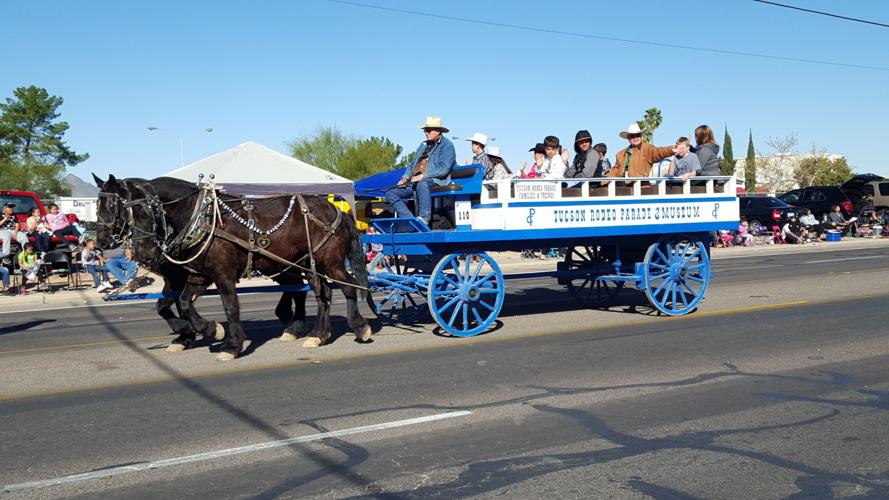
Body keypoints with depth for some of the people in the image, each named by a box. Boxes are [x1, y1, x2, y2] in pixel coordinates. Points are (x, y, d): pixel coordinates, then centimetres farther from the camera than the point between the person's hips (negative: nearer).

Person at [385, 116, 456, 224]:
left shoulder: (447, 145, 0)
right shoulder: (424, 145, 26)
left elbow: (444, 169, -13)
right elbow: (413, 164, 28)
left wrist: (422, 176, -18)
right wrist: (405, 177, 7)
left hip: (434, 181, -9)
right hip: (415, 182, 9)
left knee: (422, 184, -43)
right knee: (390, 193, -7)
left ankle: (424, 218, -39)